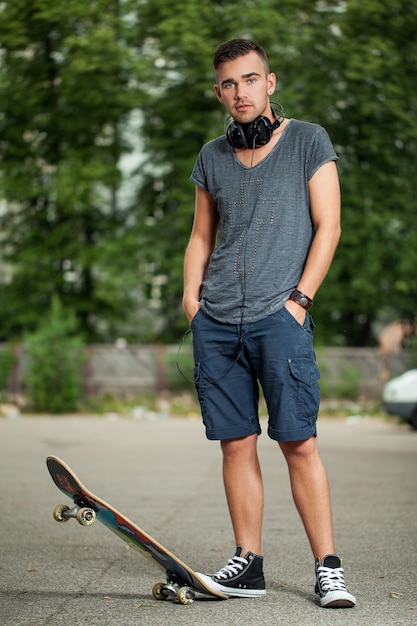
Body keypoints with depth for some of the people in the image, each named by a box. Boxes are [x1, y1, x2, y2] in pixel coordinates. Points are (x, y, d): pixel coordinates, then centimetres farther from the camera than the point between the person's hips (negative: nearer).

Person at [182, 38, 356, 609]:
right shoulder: (211, 157, 16)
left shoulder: (308, 141, 5)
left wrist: (301, 296, -7)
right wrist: (191, 294, 7)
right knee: (237, 443, 3)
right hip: (215, 324, 4)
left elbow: (328, 226, 1)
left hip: (279, 316, -4)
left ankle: (328, 566, 0)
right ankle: (248, 563, 10)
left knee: (298, 443, -7)